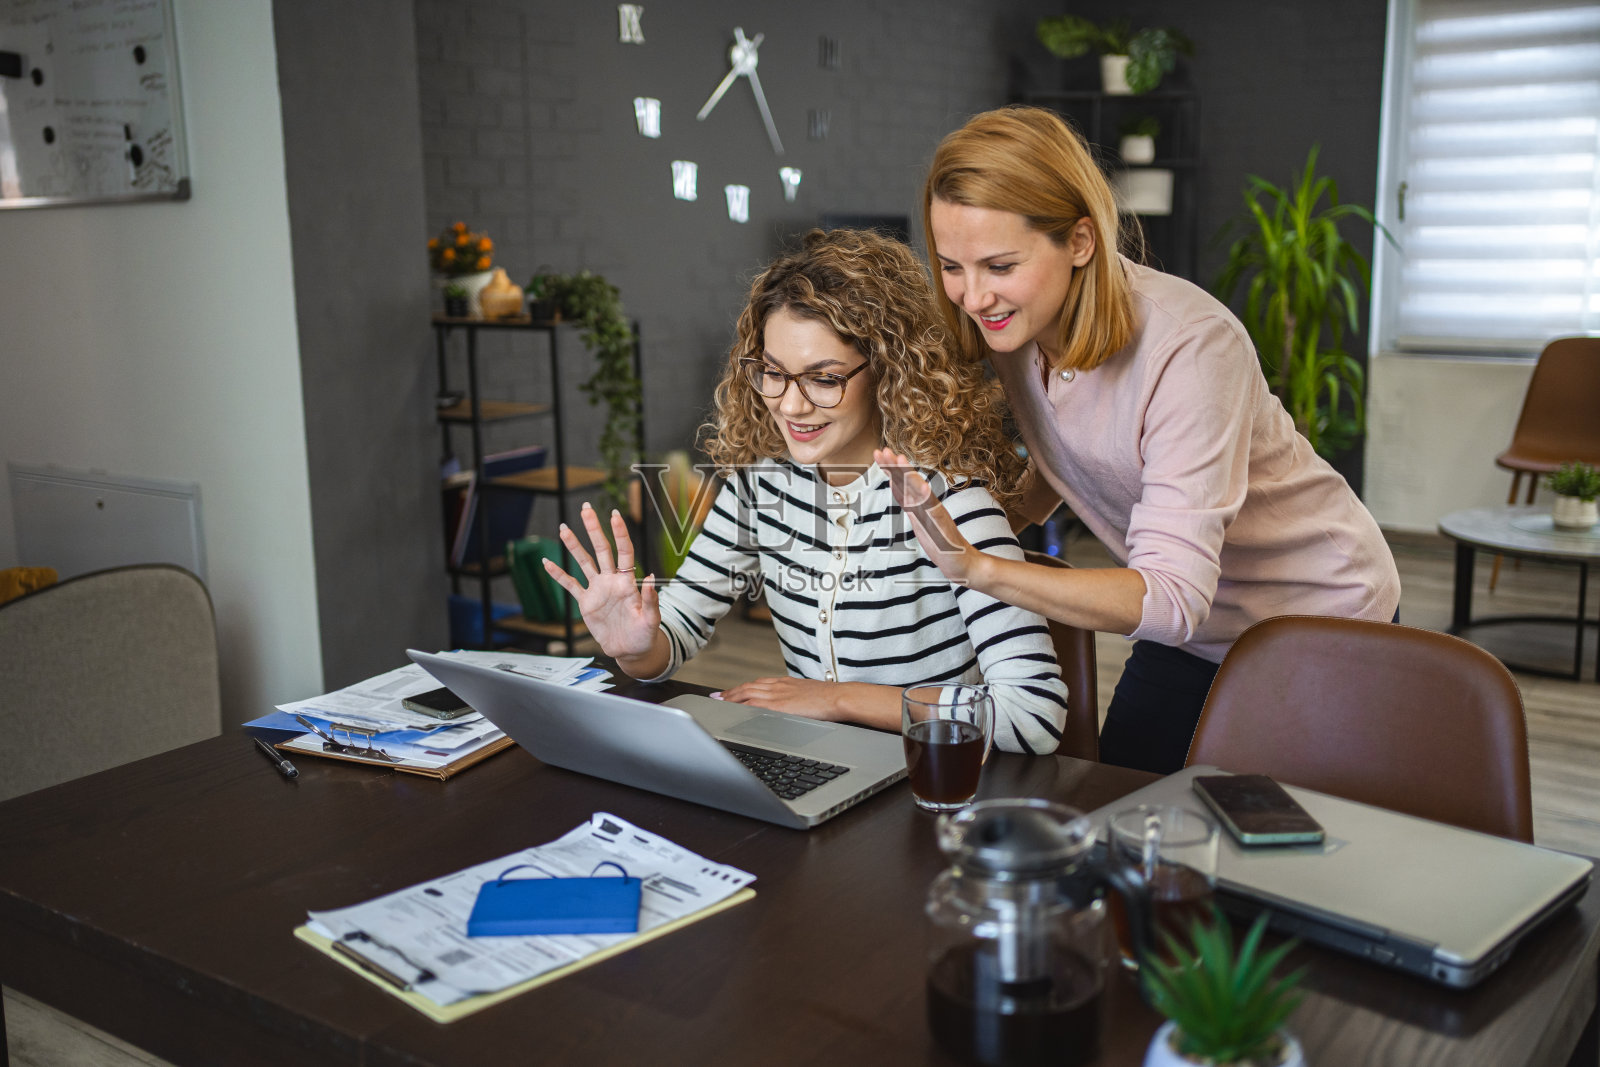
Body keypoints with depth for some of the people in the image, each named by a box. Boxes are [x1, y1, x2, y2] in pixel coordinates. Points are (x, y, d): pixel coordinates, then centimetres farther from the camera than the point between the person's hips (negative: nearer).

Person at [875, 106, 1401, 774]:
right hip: (1190, 628, 6)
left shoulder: (1190, 346, -35)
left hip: (1319, 620, -5)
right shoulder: (1014, 324, -14)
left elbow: (1173, 594, -40)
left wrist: (980, 569, -51)